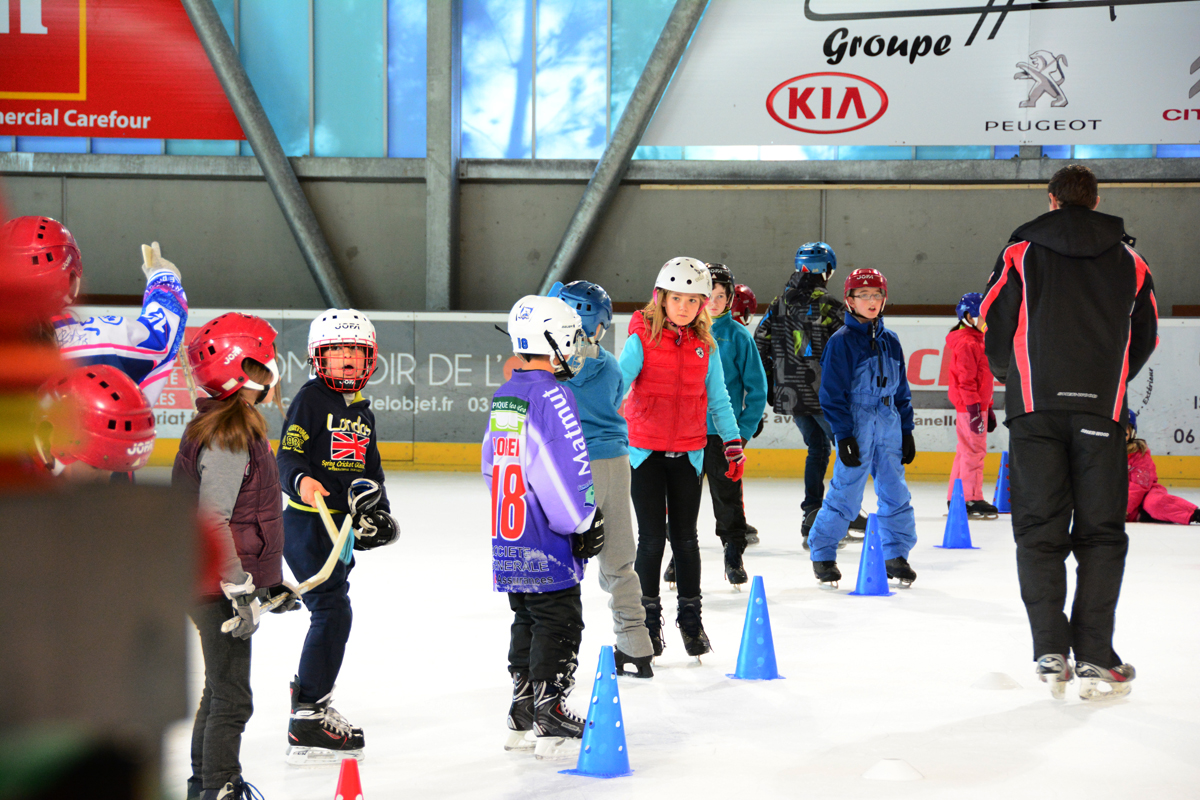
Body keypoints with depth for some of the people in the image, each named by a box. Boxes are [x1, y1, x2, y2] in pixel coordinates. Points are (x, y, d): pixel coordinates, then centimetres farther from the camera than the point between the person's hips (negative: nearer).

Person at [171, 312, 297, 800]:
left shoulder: (231, 428, 13)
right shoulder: (228, 435, -20)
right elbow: (212, 521, -25)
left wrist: (265, 583, 22)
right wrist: (240, 589, -23)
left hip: (216, 587, 11)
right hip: (216, 587, -11)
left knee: (221, 690, 20)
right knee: (232, 698, -7)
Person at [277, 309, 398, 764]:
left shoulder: (363, 413, 17)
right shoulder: (311, 400, -8)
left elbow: (370, 471, 24)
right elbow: (287, 456, -16)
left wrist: (378, 512, 9)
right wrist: (301, 481, -36)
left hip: (340, 525, 9)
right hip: (307, 522, -9)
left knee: (331, 614, 17)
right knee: (334, 611, -15)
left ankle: (309, 696, 34)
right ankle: (306, 725, -15)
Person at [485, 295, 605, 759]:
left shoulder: (503, 397, 13)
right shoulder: (551, 395, -15)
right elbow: (566, 469, -20)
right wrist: (584, 523, -10)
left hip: (507, 538, 9)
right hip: (545, 544, -9)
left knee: (527, 620, 16)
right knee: (559, 621, -3)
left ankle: (523, 716, 20)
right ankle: (551, 718, -3)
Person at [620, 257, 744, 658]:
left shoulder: (705, 346, 4)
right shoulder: (642, 338, -6)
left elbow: (717, 398, 12)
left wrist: (733, 442, 10)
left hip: (687, 453, 3)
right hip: (645, 450, -3)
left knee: (685, 537, 8)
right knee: (652, 537, -1)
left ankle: (691, 617, 21)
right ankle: (649, 619, 13)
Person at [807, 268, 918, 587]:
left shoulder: (890, 341, 13)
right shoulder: (841, 341, -6)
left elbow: (901, 390, 19)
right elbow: (832, 392, -7)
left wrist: (907, 430, 15)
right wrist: (843, 435, -12)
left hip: (889, 428, 5)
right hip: (857, 426, -5)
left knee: (895, 492, 5)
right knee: (845, 492, -4)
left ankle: (896, 554, 16)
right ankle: (822, 554, 10)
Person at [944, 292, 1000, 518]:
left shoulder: (977, 340, 19)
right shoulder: (965, 343, -14)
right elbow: (966, 380, -19)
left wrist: (988, 408, 24)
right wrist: (974, 409, -22)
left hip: (978, 405, 11)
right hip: (970, 406, -11)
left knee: (967, 451, 13)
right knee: (974, 450, -9)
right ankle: (971, 499, -6)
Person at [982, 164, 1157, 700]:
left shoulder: (1021, 251, 6)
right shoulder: (1128, 259, 12)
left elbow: (995, 331, 5)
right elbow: (1144, 339, 16)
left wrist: (1008, 373, 27)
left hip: (1035, 405, 0)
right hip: (1102, 409, 1)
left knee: (1039, 530, 4)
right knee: (1100, 533, 4)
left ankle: (1050, 653, -4)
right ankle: (1095, 658, -2)